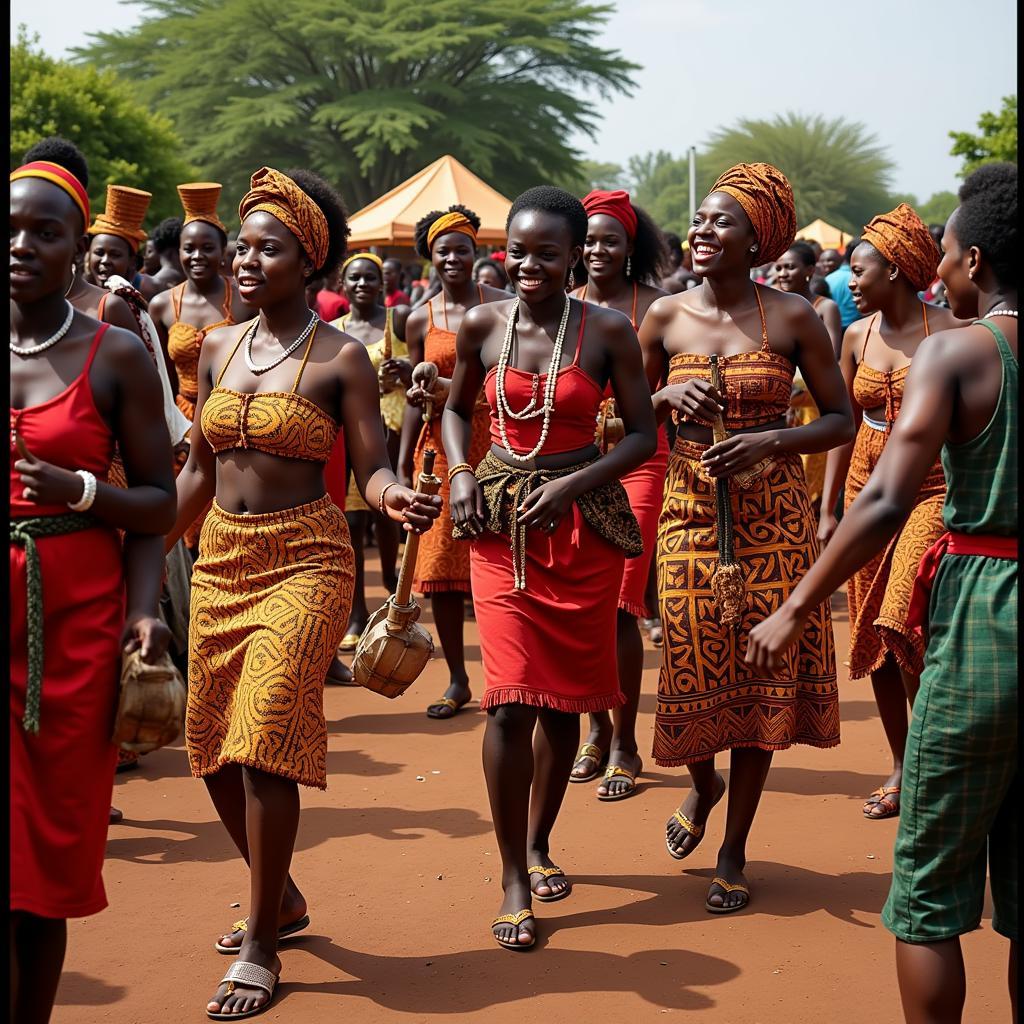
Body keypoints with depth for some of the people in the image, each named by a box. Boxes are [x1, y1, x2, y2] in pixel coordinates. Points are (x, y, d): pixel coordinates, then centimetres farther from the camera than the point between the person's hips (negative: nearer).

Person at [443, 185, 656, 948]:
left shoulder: (608, 331, -6)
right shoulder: (482, 325, 0)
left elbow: (642, 434, -3)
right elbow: (458, 409, 16)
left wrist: (569, 485, -15)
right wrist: (461, 474, -2)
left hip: (582, 523, 0)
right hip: (501, 523, 0)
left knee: (565, 696, 9)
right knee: (512, 701, -9)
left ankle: (539, 843, 32)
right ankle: (515, 881, 2)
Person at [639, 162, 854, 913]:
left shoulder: (793, 318, -4)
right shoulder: (665, 318, 2)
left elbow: (841, 420, -1)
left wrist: (770, 440, -17)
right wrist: (667, 396, -10)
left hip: (772, 517, -1)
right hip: (691, 513, 1)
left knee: (761, 679, 3)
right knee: (695, 672, 3)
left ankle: (734, 851, 18)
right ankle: (703, 784, 37)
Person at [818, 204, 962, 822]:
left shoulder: (947, 331, -8)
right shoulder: (857, 337, 8)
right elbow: (845, 425, 12)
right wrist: (828, 509, 9)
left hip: (932, 490, -6)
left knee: (901, 627, -18)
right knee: (872, 636, 7)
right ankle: (901, 769, 20)